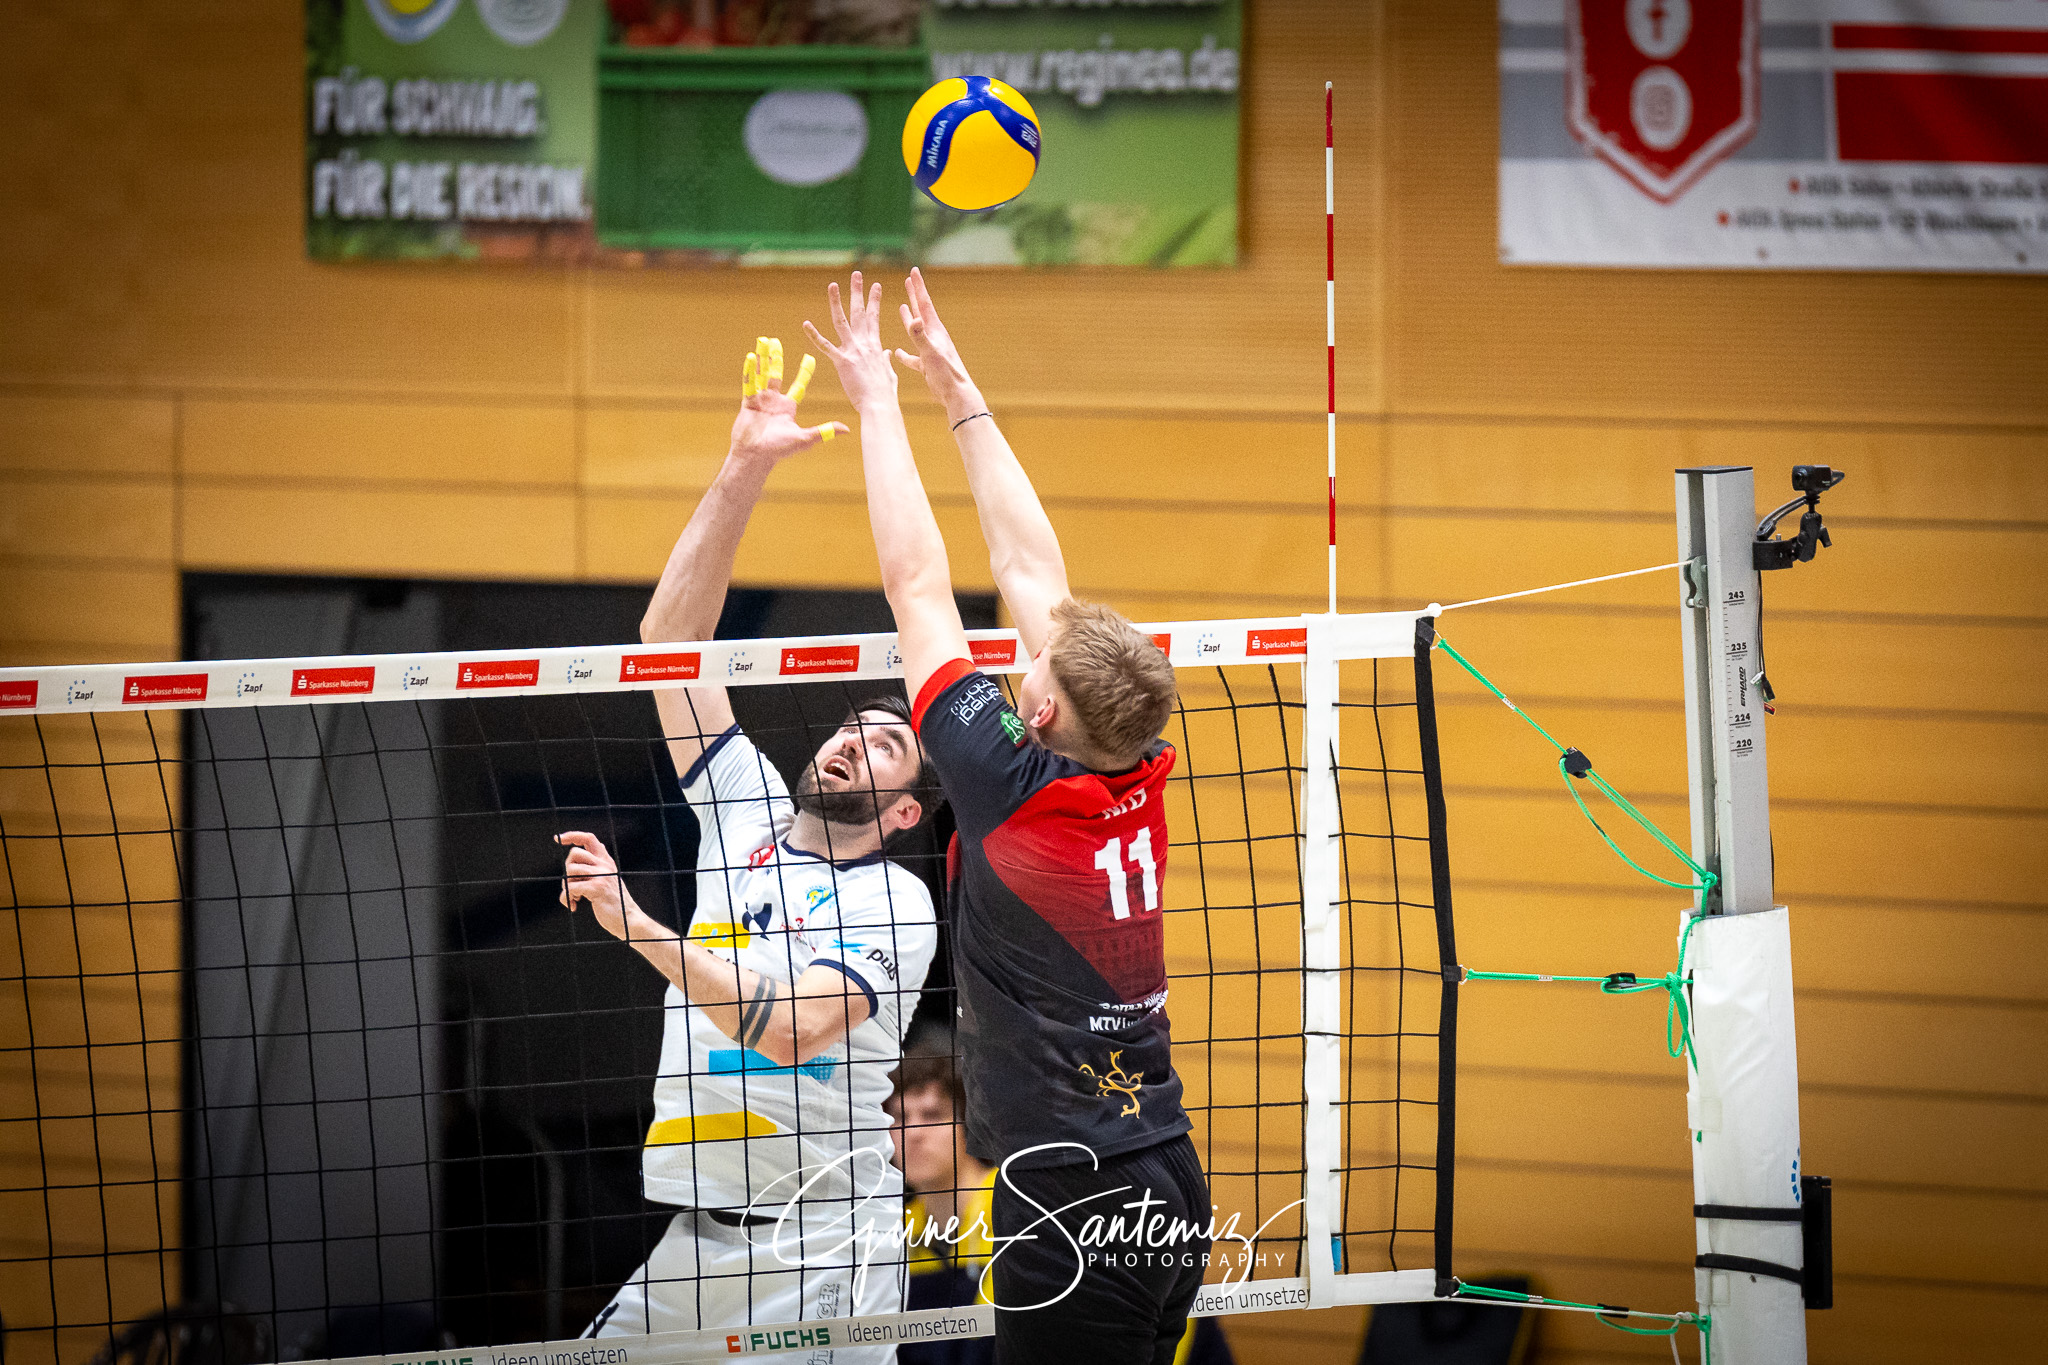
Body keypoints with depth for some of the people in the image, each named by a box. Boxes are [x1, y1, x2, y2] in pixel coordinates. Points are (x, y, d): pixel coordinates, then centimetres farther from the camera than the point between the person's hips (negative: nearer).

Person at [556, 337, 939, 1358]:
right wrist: (744, 470, 1)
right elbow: (671, 633, 9)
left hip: (824, 1259, -6)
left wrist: (635, 924, -22)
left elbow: (795, 1024, -21)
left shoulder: (895, 904, -4)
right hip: (693, 1240, 6)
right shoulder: (743, 810, 13)